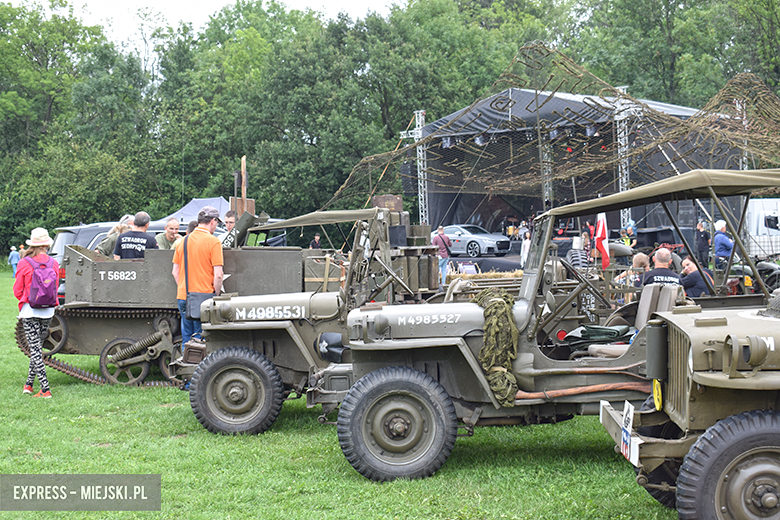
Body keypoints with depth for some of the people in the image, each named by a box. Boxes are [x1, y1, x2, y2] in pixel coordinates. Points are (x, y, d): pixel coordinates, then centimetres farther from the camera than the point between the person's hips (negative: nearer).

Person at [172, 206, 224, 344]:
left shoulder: (183, 241, 9)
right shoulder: (213, 242, -8)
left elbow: (175, 272, 13)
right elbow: (218, 275, -13)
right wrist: (216, 296, -1)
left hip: (183, 297, 5)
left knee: (186, 340, 12)